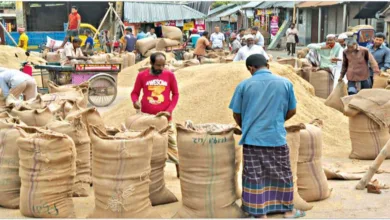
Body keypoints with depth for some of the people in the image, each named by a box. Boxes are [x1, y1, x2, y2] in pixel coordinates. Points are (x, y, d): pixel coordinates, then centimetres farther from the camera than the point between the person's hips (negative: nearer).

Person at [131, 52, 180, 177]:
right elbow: (135, 92, 5)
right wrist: (135, 101, -17)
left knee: (171, 143, 8)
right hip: (146, 117, 0)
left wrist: (170, 110, -8)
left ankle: (180, 170, 19)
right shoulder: (142, 76, -4)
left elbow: (175, 94, 4)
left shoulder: (169, 75, -3)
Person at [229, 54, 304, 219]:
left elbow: (236, 114, 4)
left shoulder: (244, 85, -3)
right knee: (283, 174, 15)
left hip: (252, 138, -1)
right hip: (277, 138, 1)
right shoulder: (285, 83, 0)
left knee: (254, 177, 8)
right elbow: (292, 111, 8)